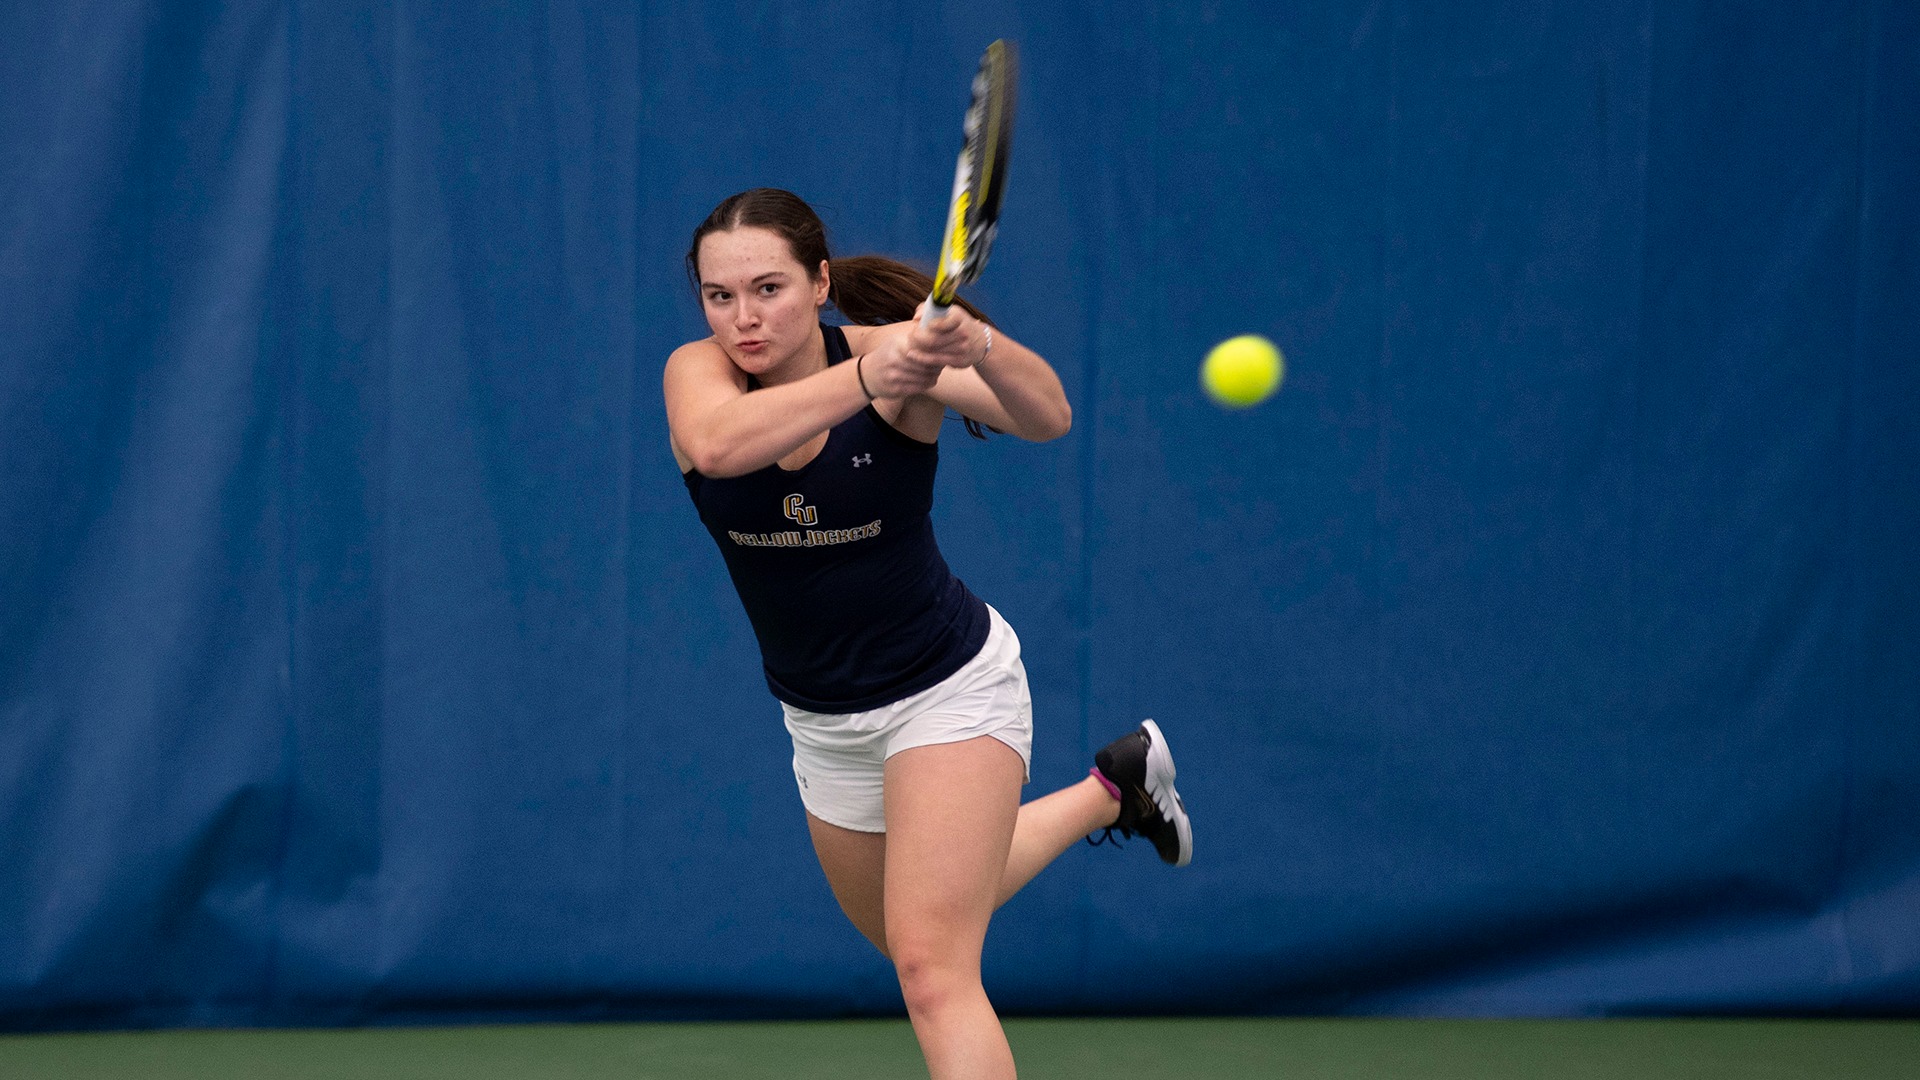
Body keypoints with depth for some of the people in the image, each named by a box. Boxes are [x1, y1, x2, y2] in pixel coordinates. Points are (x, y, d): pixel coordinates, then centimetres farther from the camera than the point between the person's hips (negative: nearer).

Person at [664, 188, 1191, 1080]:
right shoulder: (697, 372, -16)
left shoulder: (895, 352, -21)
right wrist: (863, 379, -55)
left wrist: (979, 347, -59)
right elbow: (716, 445, -41)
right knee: (911, 934, 27)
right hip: (823, 722, 5)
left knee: (932, 967, -20)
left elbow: (1047, 417, -38)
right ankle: (1109, 791, 46)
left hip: (950, 688, -5)